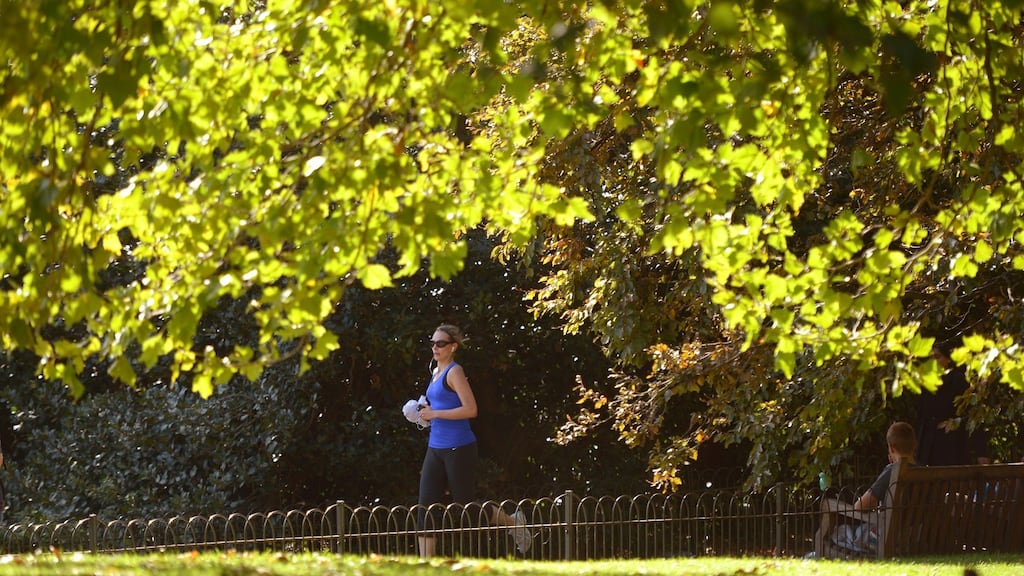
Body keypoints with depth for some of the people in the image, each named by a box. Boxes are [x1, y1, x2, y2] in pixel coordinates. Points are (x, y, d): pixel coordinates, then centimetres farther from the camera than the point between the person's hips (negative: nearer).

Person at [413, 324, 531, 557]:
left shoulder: (454, 372, -12)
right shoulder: (436, 372, 14)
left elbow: (470, 409, -21)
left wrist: (435, 414, -18)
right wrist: (427, 414, 9)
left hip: (458, 448, -8)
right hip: (435, 448, 8)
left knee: (466, 506, 3)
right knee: (425, 509, -1)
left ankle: (513, 521, 28)